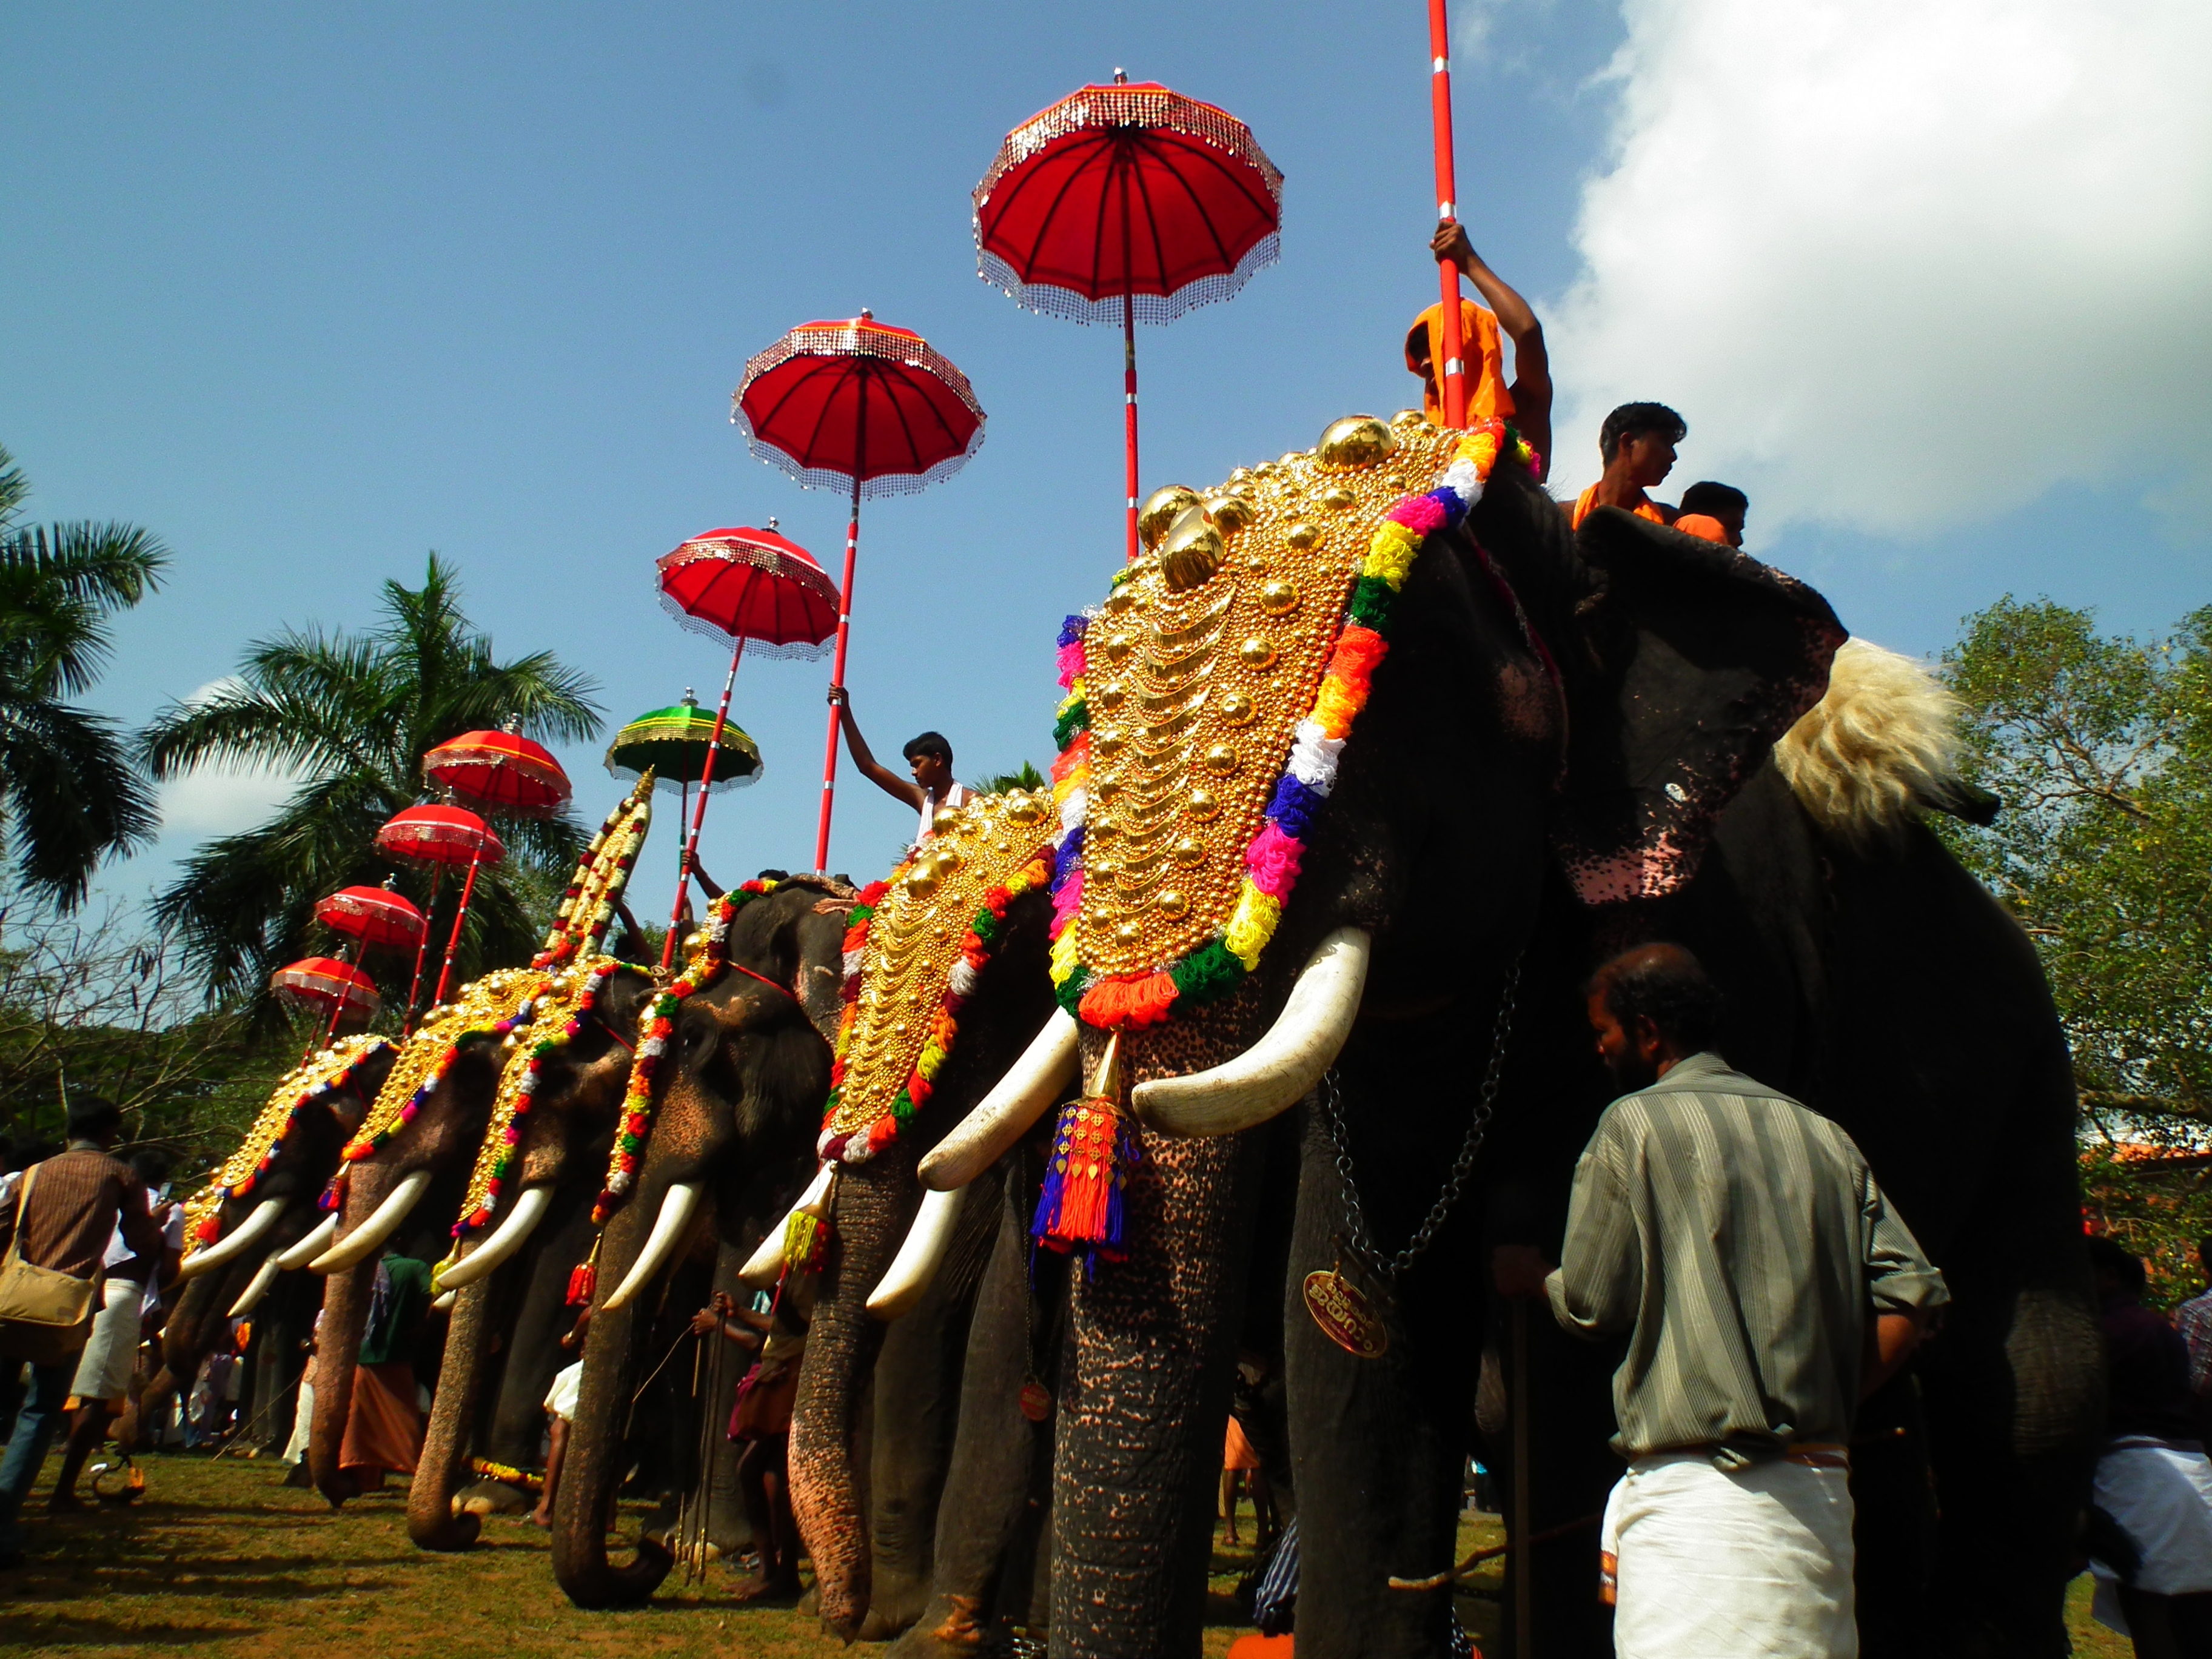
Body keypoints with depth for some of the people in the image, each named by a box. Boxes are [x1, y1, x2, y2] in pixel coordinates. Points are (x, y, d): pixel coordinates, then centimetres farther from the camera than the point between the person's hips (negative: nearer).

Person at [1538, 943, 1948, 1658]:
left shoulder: (1635, 1122, -4)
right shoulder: (1822, 1135, 13)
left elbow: (1589, 1304, -1)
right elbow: (1911, 1295, 6)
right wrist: (1824, 1405, 11)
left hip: (1695, 1491, -7)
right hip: (1820, 1488, 7)